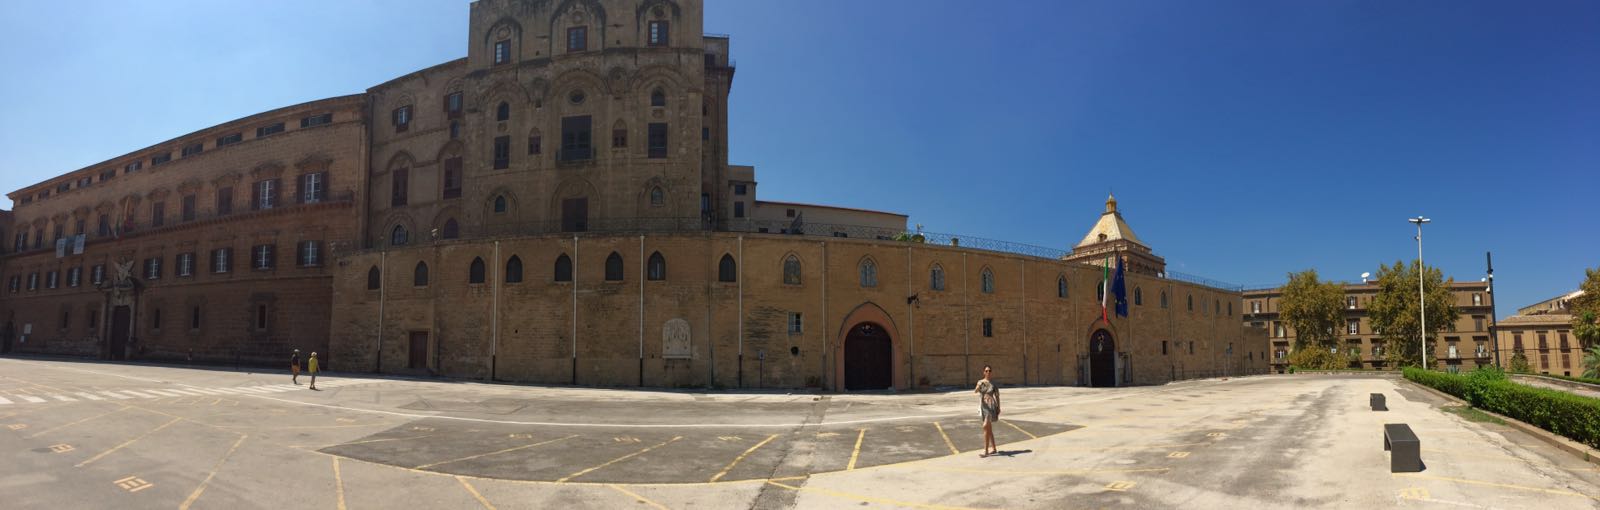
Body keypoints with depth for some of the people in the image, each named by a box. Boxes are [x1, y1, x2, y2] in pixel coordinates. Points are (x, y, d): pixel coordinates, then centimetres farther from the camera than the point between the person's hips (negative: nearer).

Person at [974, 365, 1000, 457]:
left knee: (986, 426, -16)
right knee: (989, 428, 12)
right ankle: (993, 448, 24)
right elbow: (975, 391, -11)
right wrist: (979, 386, -32)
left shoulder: (994, 384, 0)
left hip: (991, 406, -4)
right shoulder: (980, 382, 6)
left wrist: (999, 408, 1)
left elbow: (997, 396, 5)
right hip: (983, 406, 5)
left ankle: (986, 450, -16)